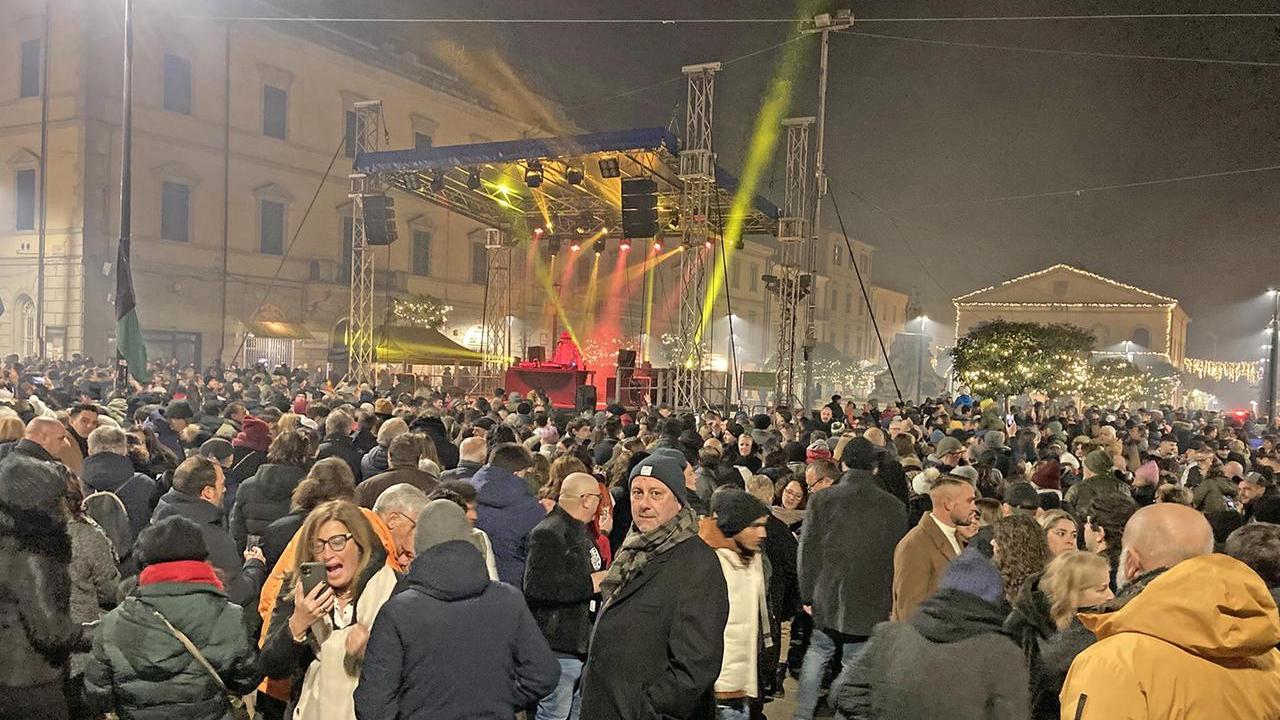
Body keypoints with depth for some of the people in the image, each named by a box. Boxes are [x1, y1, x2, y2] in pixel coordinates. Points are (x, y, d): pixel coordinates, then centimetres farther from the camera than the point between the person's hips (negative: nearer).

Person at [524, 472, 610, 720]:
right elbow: (535, 587, -28)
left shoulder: (582, 531, 16)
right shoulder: (548, 533, -17)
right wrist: (589, 584, -24)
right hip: (559, 648, -10)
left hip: (582, 642, 10)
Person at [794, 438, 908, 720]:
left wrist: (807, 595, 6)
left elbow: (808, 550, -3)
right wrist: (891, 600, 8)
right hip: (871, 602, -2)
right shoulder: (894, 506, -7)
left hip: (826, 598, 2)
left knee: (818, 653, 20)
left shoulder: (821, 499, -6)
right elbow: (898, 556, -2)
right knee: (855, 665, 7)